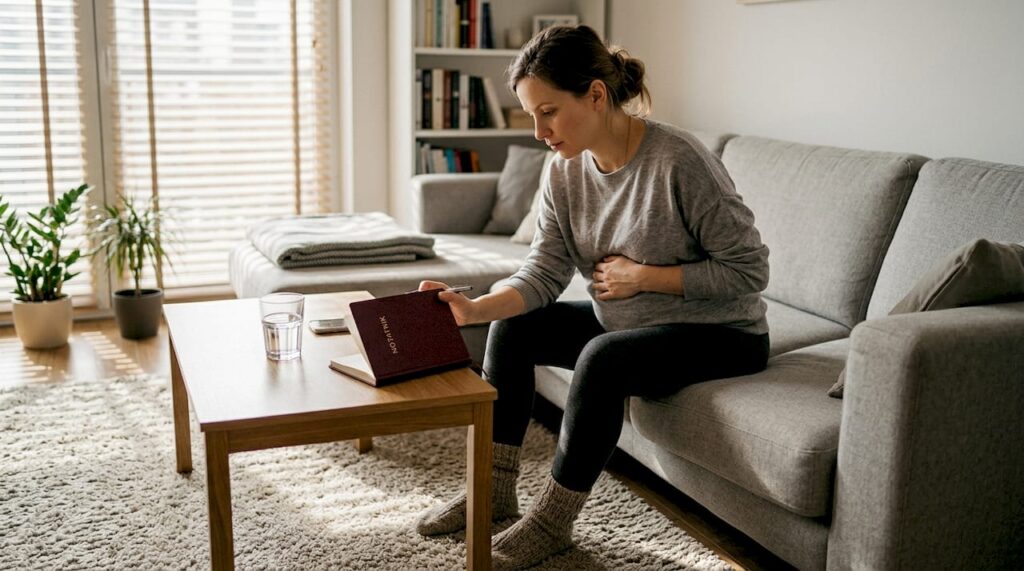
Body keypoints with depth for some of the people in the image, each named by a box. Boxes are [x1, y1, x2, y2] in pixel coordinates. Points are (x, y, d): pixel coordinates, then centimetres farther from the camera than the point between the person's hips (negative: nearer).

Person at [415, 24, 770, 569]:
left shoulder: (678, 161, -26)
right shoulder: (566, 170, -6)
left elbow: (749, 269, -21)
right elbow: (541, 274, -10)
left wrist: (643, 276, -22)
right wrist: (473, 308, -27)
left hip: (719, 334, -7)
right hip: (625, 322, 8)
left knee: (603, 357, -31)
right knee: (512, 328, 1)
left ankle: (552, 520, -13)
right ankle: (494, 489, 8)